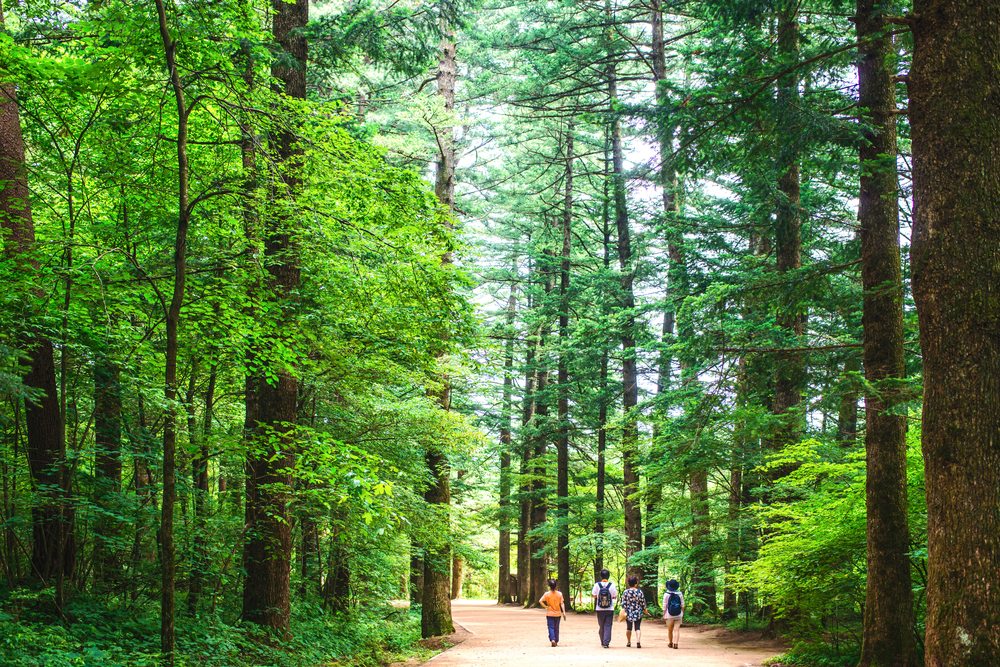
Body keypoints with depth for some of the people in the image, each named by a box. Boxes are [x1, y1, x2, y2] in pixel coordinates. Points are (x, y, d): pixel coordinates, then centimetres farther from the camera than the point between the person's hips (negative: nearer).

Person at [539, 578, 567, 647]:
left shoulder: (547, 594, -8)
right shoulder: (559, 594, -4)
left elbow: (540, 601, -17)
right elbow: (562, 603, -7)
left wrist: (545, 606, -6)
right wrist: (564, 612, -6)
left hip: (549, 614, -2)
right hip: (557, 614, 2)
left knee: (551, 628, -1)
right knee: (556, 628, 15)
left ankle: (552, 639, -22)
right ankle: (556, 641, 23)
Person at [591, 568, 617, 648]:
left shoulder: (597, 585, -8)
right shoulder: (612, 585, -7)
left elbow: (593, 596, -2)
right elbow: (615, 597, 1)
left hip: (599, 609, 1)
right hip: (610, 609, -1)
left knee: (601, 626, 14)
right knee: (608, 626, 2)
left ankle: (602, 642, 23)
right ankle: (606, 642, -6)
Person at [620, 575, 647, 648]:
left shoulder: (626, 592, -4)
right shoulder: (639, 592, -4)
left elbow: (623, 603, -6)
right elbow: (643, 602, 2)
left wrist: (623, 611, -3)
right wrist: (644, 610, 16)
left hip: (628, 612, 1)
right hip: (638, 612, -1)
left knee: (629, 628, 15)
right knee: (637, 628, 0)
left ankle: (628, 642, 22)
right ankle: (638, 641, -18)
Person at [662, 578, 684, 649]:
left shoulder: (666, 594, -6)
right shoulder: (680, 594, 0)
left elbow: (664, 606, -5)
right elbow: (682, 605, 6)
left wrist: (664, 615, 0)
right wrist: (682, 614, 16)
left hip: (669, 615, -1)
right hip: (678, 615, 1)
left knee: (669, 630, 13)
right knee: (677, 630, 0)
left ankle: (670, 643, 24)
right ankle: (675, 643, -11)